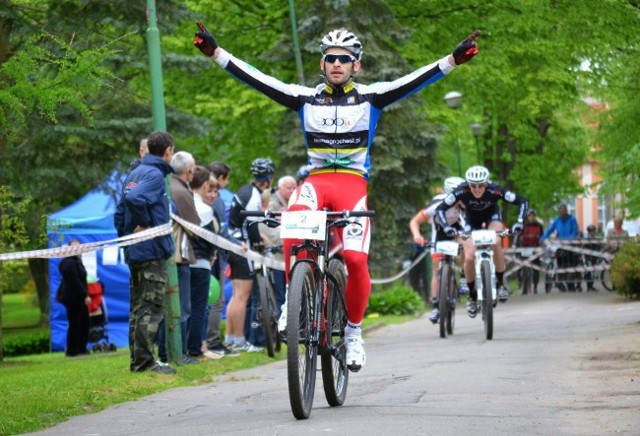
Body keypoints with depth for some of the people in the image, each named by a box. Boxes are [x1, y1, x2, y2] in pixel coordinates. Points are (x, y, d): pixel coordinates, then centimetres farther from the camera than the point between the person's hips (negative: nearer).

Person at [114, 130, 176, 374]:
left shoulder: (135, 173, 16)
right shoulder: (155, 174, -12)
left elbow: (119, 213, 16)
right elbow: (134, 199, -30)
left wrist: (126, 239, 16)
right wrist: (146, 223, -17)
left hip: (134, 252, 9)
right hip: (153, 252, -9)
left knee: (137, 308, 13)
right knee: (151, 308, -6)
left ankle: (137, 360, 18)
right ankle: (144, 361, -8)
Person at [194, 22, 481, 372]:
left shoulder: (370, 98, 5)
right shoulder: (305, 98, 8)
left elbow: (414, 81, -5)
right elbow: (256, 79, 2)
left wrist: (454, 59, -18)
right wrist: (215, 53, -5)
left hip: (353, 182, -1)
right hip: (316, 179, 1)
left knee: (356, 258, -19)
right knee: (295, 218, -35)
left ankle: (353, 332, 3)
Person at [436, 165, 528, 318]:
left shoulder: (495, 191, -33)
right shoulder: (462, 191, -32)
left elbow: (522, 201, -28)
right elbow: (441, 208, -26)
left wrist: (519, 222, -41)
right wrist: (446, 226, -42)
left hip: (492, 217, -1)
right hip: (471, 221, 1)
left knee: (495, 242, -32)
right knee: (469, 258, -16)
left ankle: (500, 283, -13)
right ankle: (472, 296, 6)